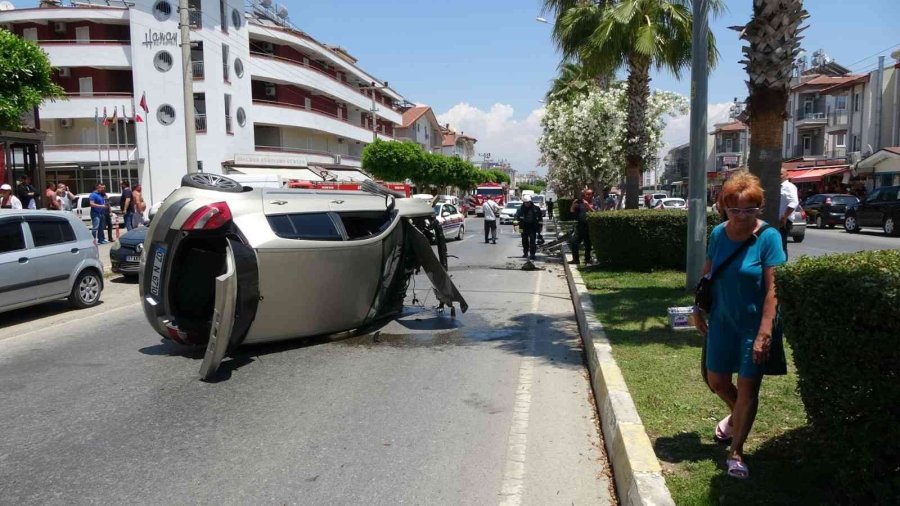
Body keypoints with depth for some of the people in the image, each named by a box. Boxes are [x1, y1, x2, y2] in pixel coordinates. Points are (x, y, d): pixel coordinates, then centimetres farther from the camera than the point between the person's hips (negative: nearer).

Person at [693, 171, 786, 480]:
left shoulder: (767, 237, -17)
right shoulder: (718, 234, -3)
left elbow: (773, 289, -19)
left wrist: (764, 333, -22)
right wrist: (698, 309, 9)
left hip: (753, 325, -4)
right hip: (722, 321, 5)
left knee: (748, 387, 4)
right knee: (716, 380, 15)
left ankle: (736, 453, 17)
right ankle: (736, 415, 47)